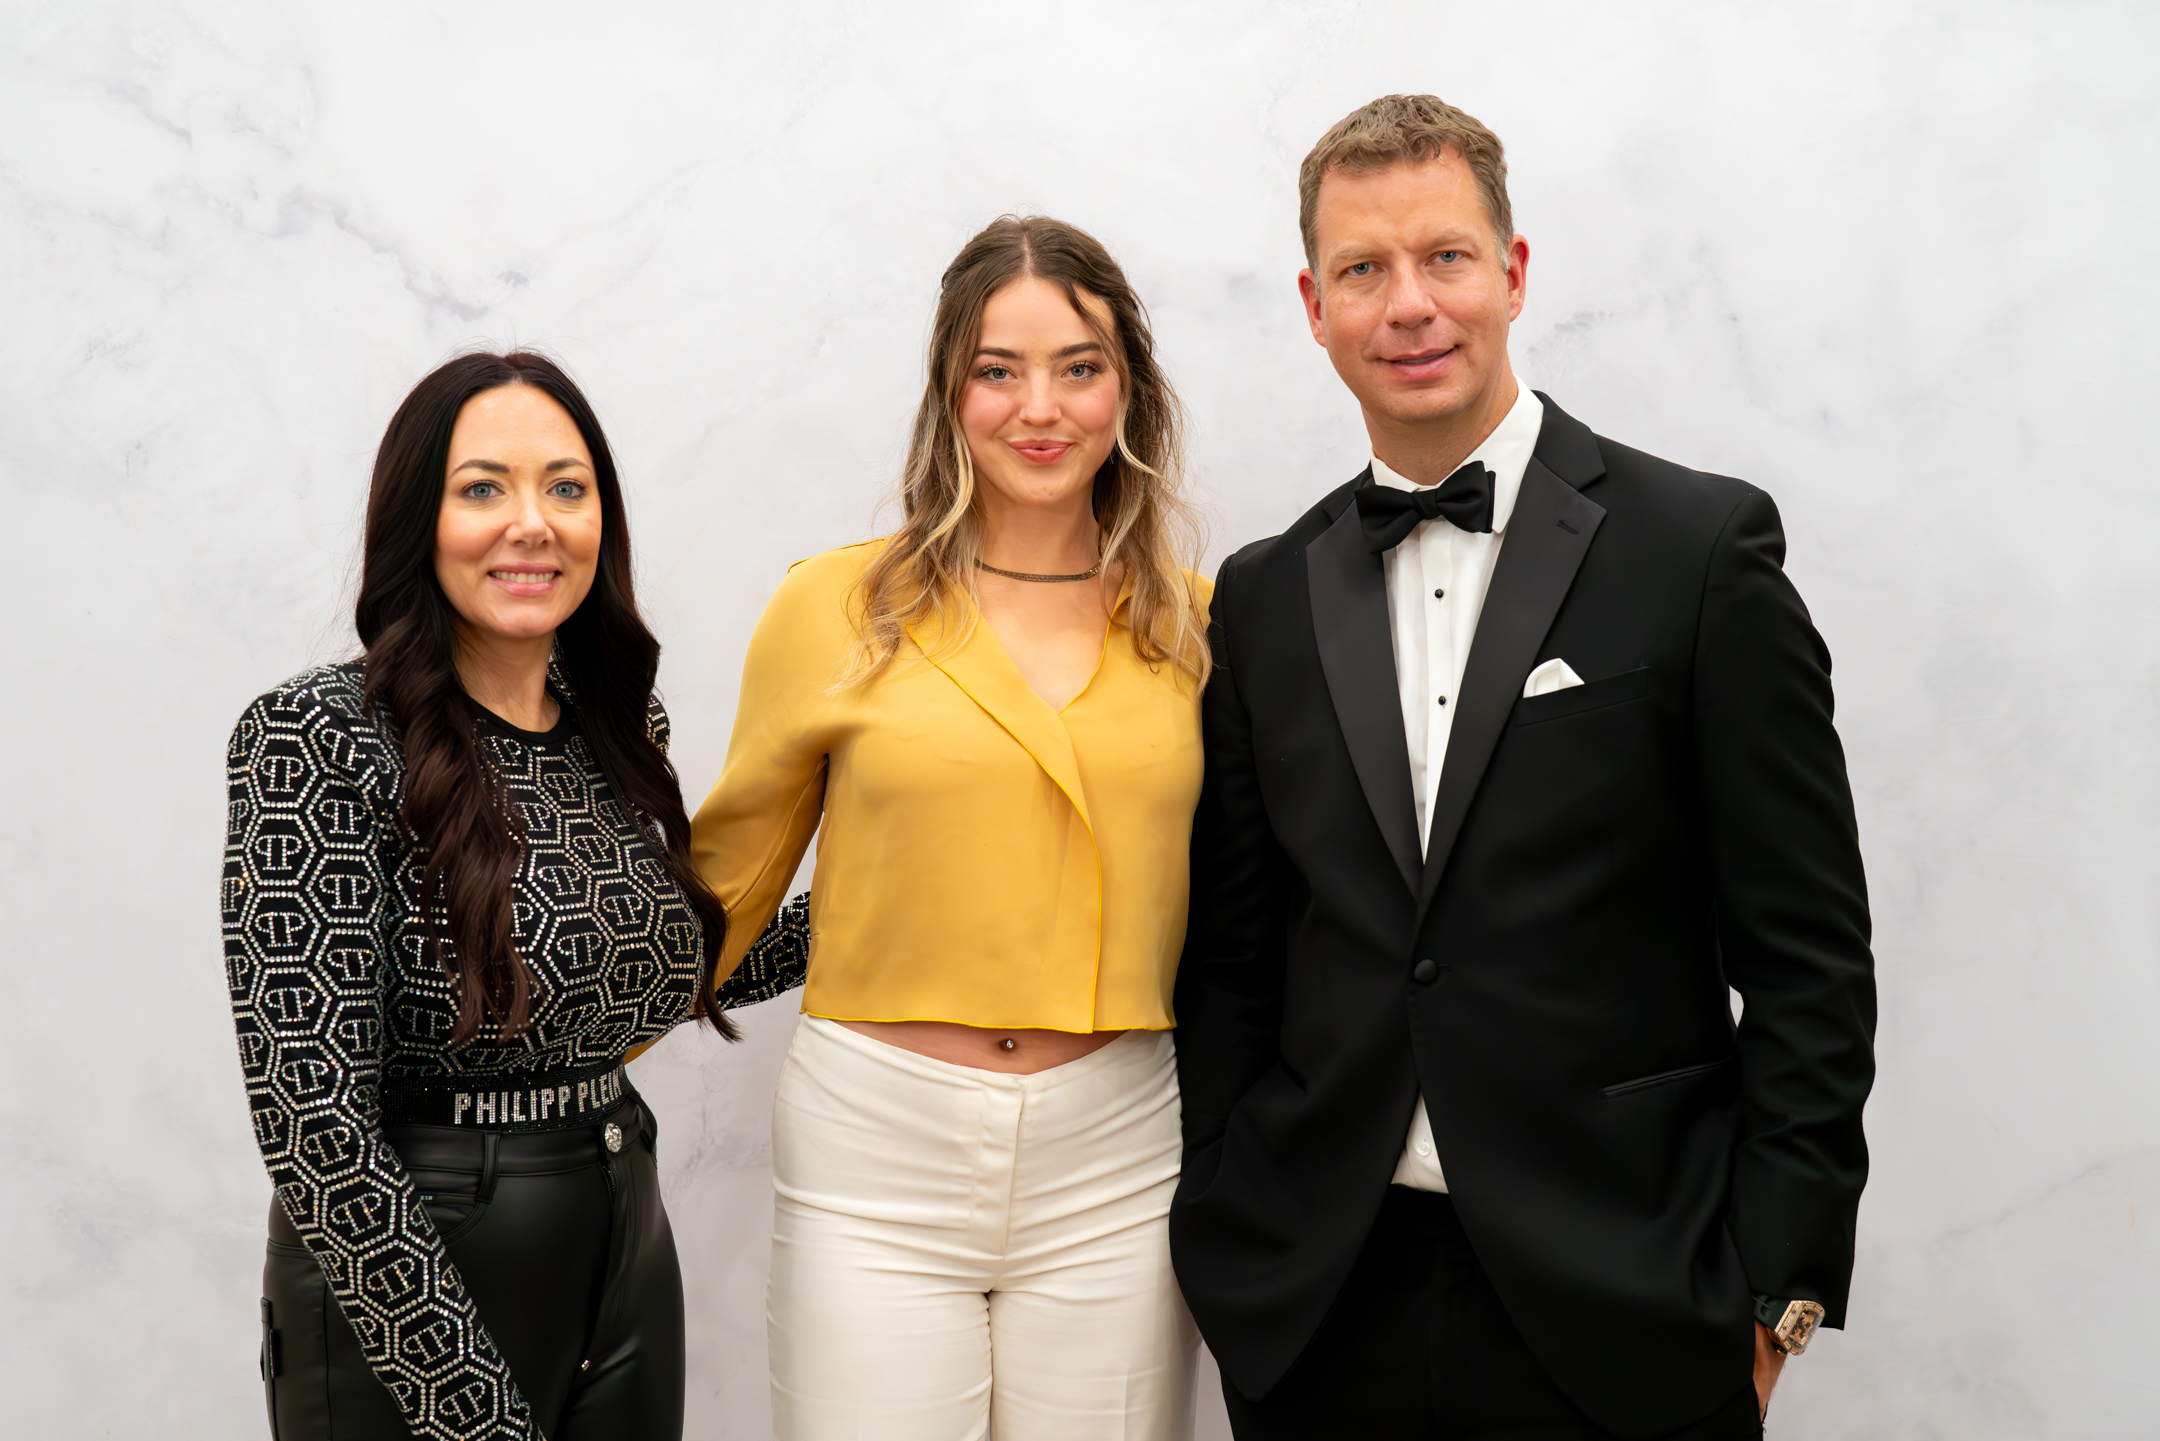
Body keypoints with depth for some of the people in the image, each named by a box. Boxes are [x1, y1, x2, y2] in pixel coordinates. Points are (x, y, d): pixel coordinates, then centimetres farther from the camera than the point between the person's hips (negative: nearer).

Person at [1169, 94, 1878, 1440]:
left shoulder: (1699, 547, -4)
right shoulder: (1265, 598, 7)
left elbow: (1809, 955, -5)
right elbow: (1230, 960, 10)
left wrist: (1775, 1283, -7)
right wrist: (1226, 1233, 5)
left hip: (1618, 1316, -3)